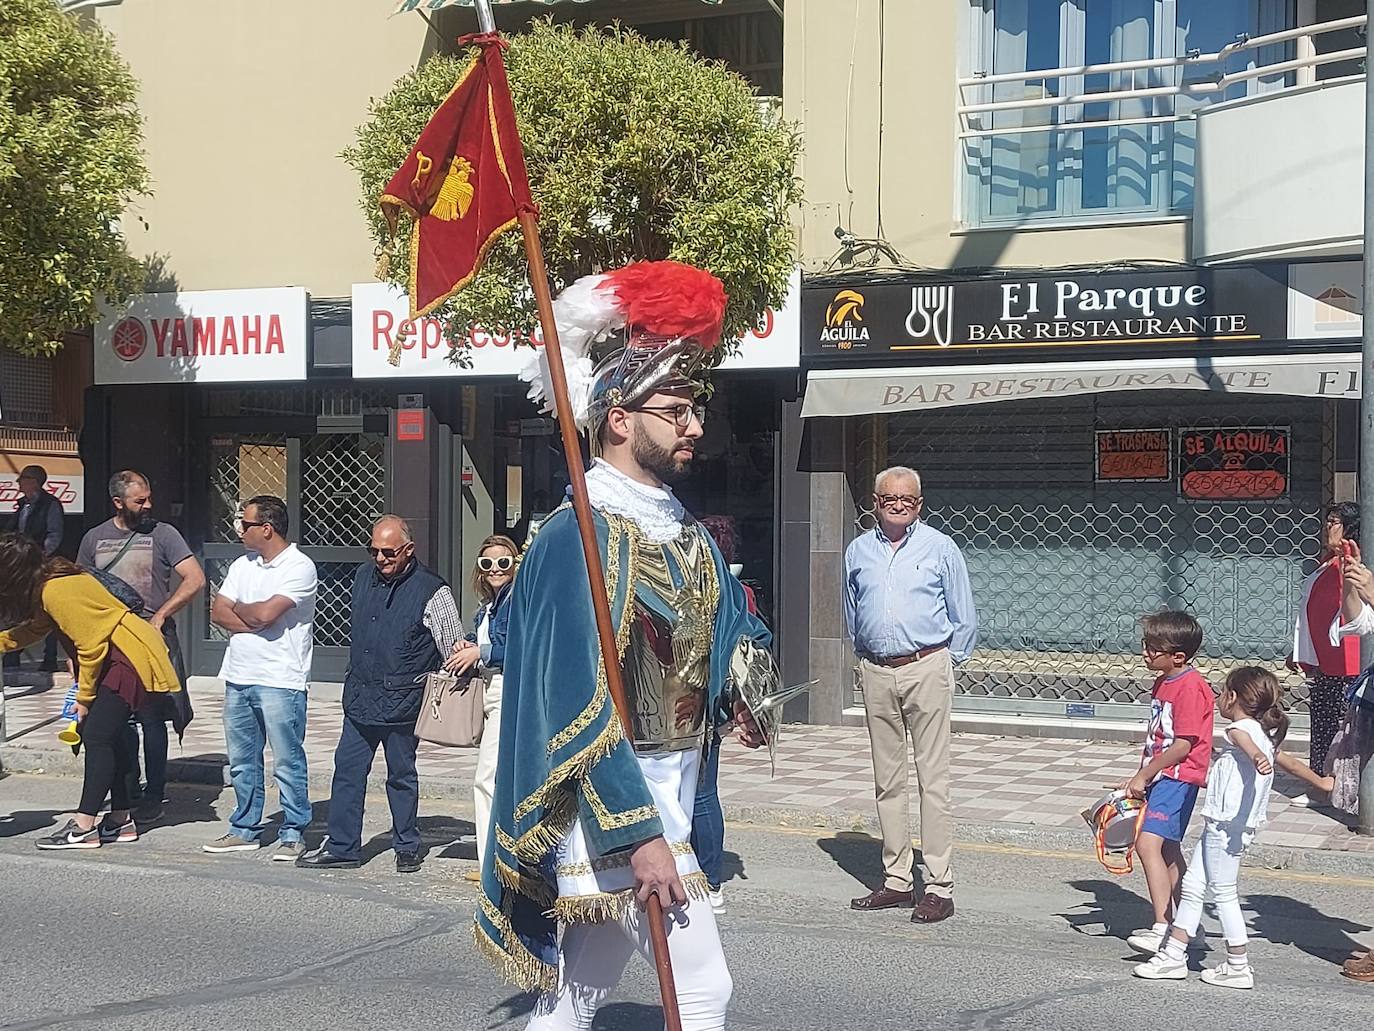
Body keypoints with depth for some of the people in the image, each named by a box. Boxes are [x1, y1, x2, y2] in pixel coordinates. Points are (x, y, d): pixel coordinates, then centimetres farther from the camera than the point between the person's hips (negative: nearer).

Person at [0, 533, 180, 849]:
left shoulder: (56, 591, -21)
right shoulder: (47, 585, 9)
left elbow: (90, 646, -19)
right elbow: (34, 630, 26)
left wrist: (84, 698, -8)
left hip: (133, 655, -10)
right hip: (118, 656, 10)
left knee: (97, 735, -13)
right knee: (108, 734, 10)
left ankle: (84, 827, -14)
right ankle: (121, 820, 14)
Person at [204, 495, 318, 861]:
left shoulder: (299, 567, -9)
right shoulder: (242, 565, 15)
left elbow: (265, 613, -20)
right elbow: (218, 613, 7)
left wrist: (237, 608, 0)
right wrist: (251, 622, -10)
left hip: (280, 680, -7)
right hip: (238, 677, 8)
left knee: (287, 762, -3)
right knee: (241, 761, 13)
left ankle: (293, 834, 5)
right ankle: (245, 829, 23)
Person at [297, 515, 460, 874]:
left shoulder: (431, 591, -12)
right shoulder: (363, 576, 6)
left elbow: (456, 653, -5)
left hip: (401, 701, -5)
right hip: (360, 696, 5)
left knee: (401, 774, 6)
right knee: (347, 770, 6)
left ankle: (407, 847, 20)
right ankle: (341, 847, 14)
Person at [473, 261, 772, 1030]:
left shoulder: (687, 534, 10)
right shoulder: (576, 540, -17)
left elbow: (736, 628, 20)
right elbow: (579, 702, -21)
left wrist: (744, 684, -5)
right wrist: (641, 834, -23)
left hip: (667, 794, 8)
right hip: (612, 801, -8)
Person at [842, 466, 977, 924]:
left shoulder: (940, 547, 2)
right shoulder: (858, 550, 12)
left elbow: (964, 618, 6)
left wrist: (944, 662, 6)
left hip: (926, 670, -4)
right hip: (877, 674, 4)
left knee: (933, 780, -6)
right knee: (887, 781, 8)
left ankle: (939, 887, -4)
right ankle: (896, 880, 15)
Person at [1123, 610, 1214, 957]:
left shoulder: (1191, 687, -17)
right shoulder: (1163, 682, 14)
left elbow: (1183, 746, -20)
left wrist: (1144, 776, -15)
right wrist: (1141, 777, 16)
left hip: (1178, 777, -11)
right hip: (1161, 776, 11)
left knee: (1148, 843, -21)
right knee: (1168, 850, 17)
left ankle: (1162, 928, -24)